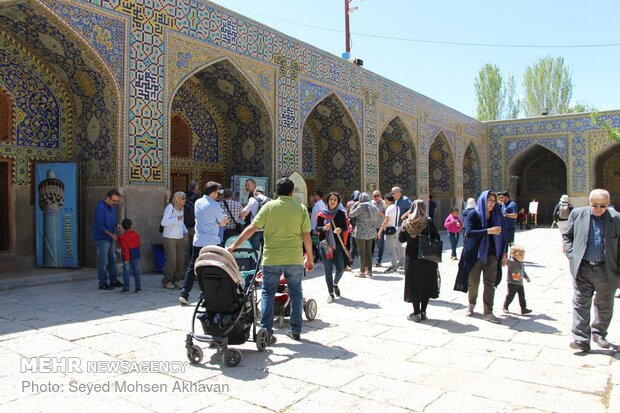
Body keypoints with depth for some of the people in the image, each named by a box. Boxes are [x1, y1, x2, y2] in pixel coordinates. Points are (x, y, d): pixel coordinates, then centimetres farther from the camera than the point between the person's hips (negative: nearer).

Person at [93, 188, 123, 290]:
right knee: (103, 261, -3)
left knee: (112, 260, 14)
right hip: (101, 238, -9)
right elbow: (99, 225, -21)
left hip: (110, 238, 9)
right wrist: (111, 234, -24)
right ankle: (103, 283, 5)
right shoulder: (100, 207, -17)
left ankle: (113, 281, 23)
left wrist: (116, 225, -2)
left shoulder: (112, 206, 8)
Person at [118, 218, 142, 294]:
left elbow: (125, 249, -16)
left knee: (126, 272, 2)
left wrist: (126, 259, -15)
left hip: (127, 257, -4)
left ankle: (126, 288, 2)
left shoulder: (122, 237, -12)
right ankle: (138, 287, 8)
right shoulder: (136, 234, 2)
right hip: (136, 255, 4)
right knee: (136, 271, 8)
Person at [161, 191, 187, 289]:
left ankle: (176, 280, 18)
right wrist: (177, 219, -26)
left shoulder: (182, 208, 13)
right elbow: (163, 222, -18)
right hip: (170, 238, -7)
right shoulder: (170, 207, -11)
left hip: (180, 238, 7)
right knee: (172, 260, -8)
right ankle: (166, 281, 7)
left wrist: (185, 231, 11)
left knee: (181, 260, 4)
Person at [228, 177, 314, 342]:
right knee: (296, 293, 15)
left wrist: (234, 245, -2)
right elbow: (306, 236, 0)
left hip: (271, 258, -1)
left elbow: (252, 228, -6)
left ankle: (266, 332, 8)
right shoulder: (301, 208, 1)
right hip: (294, 259, 1)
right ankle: (296, 331, 21)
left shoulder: (269, 206, -1)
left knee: (268, 294, 10)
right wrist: (310, 258, 10)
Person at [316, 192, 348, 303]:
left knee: (340, 269, -1)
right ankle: (331, 293, 14)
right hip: (324, 244, 0)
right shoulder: (322, 214, 2)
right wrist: (324, 228, -17)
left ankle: (335, 284, 31)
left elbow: (345, 227, 4)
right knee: (328, 269, 3)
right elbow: (317, 228, 3)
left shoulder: (341, 213, 3)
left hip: (337, 244, 0)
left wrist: (340, 229, -18)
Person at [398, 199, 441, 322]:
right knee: (426, 284, 11)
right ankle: (423, 312, 14)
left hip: (411, 257, 1)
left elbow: (401, 239, 3)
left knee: (414, 284, 8)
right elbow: (436, 237, -9)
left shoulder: (406, 222, -3)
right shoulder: (428, 221, -9)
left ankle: (416, 313, 11)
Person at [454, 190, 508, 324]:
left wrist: (504, 253, 4)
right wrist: (488, 231, -27)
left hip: (491, 254, 3)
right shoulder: (473, 215, -6)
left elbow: (503, 235, 7)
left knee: (490, 283, 1)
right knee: (473, 282, 9)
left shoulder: (497, 216, 4)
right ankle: (471, 304, 34)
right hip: (475, 253, -2)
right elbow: (469, 232, -19)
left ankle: (488, 312, 6)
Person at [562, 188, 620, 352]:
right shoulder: (577, 214, -1)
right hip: (582, 269, 0)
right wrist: (572, 255, -2)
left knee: (605, 306, 16)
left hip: (607, 270, 0)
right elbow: (566, 235, 9)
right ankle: (581, 339, 3)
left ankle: (598, 333, 36)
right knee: (581, 303, -1)